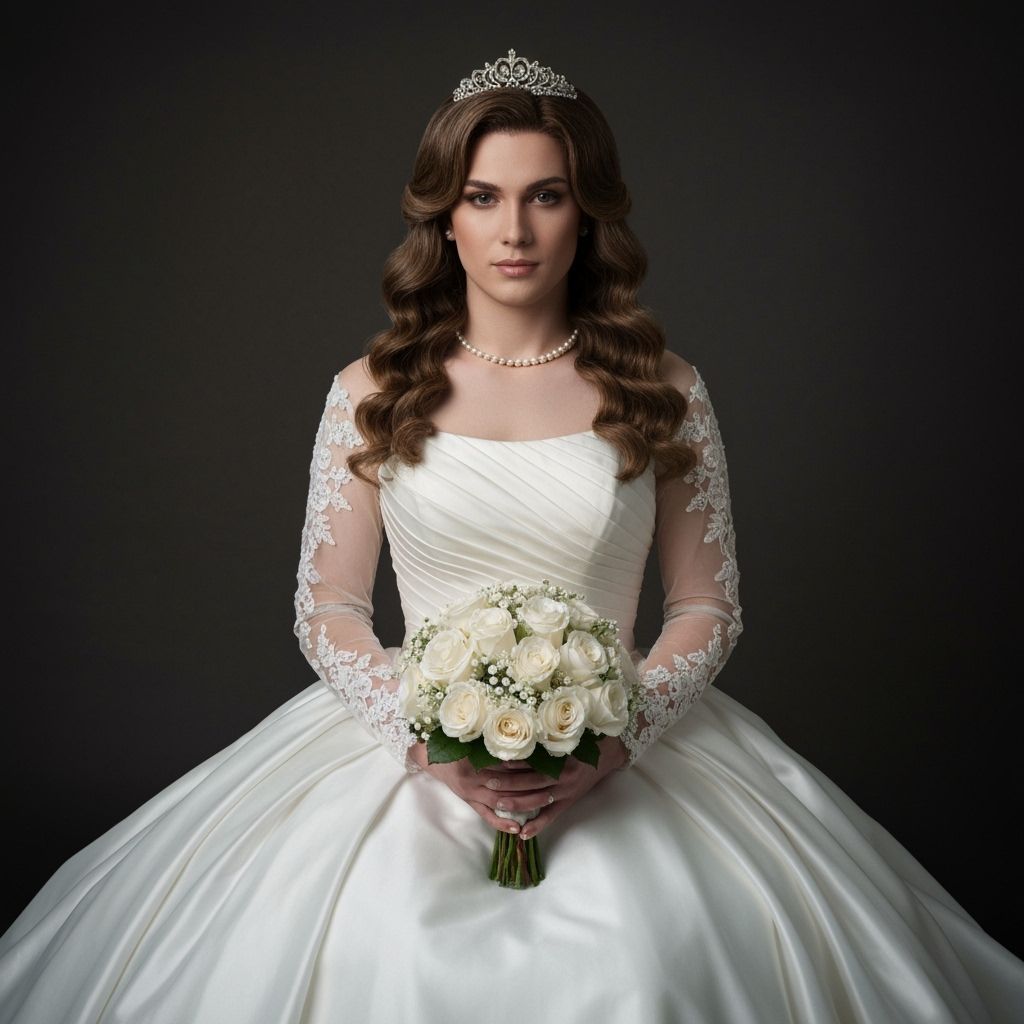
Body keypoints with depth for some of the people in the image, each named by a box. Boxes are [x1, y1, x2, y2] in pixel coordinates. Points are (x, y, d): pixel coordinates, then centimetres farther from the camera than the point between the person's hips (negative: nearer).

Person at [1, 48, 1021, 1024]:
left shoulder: (663, 391, 3)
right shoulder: (371, 392, 4)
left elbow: (708, 607, 5)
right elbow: (326, 606, 4)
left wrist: (614, 740, -12)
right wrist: (428, 735, -12)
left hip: (620, 751, 0)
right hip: (412, 740, 1)